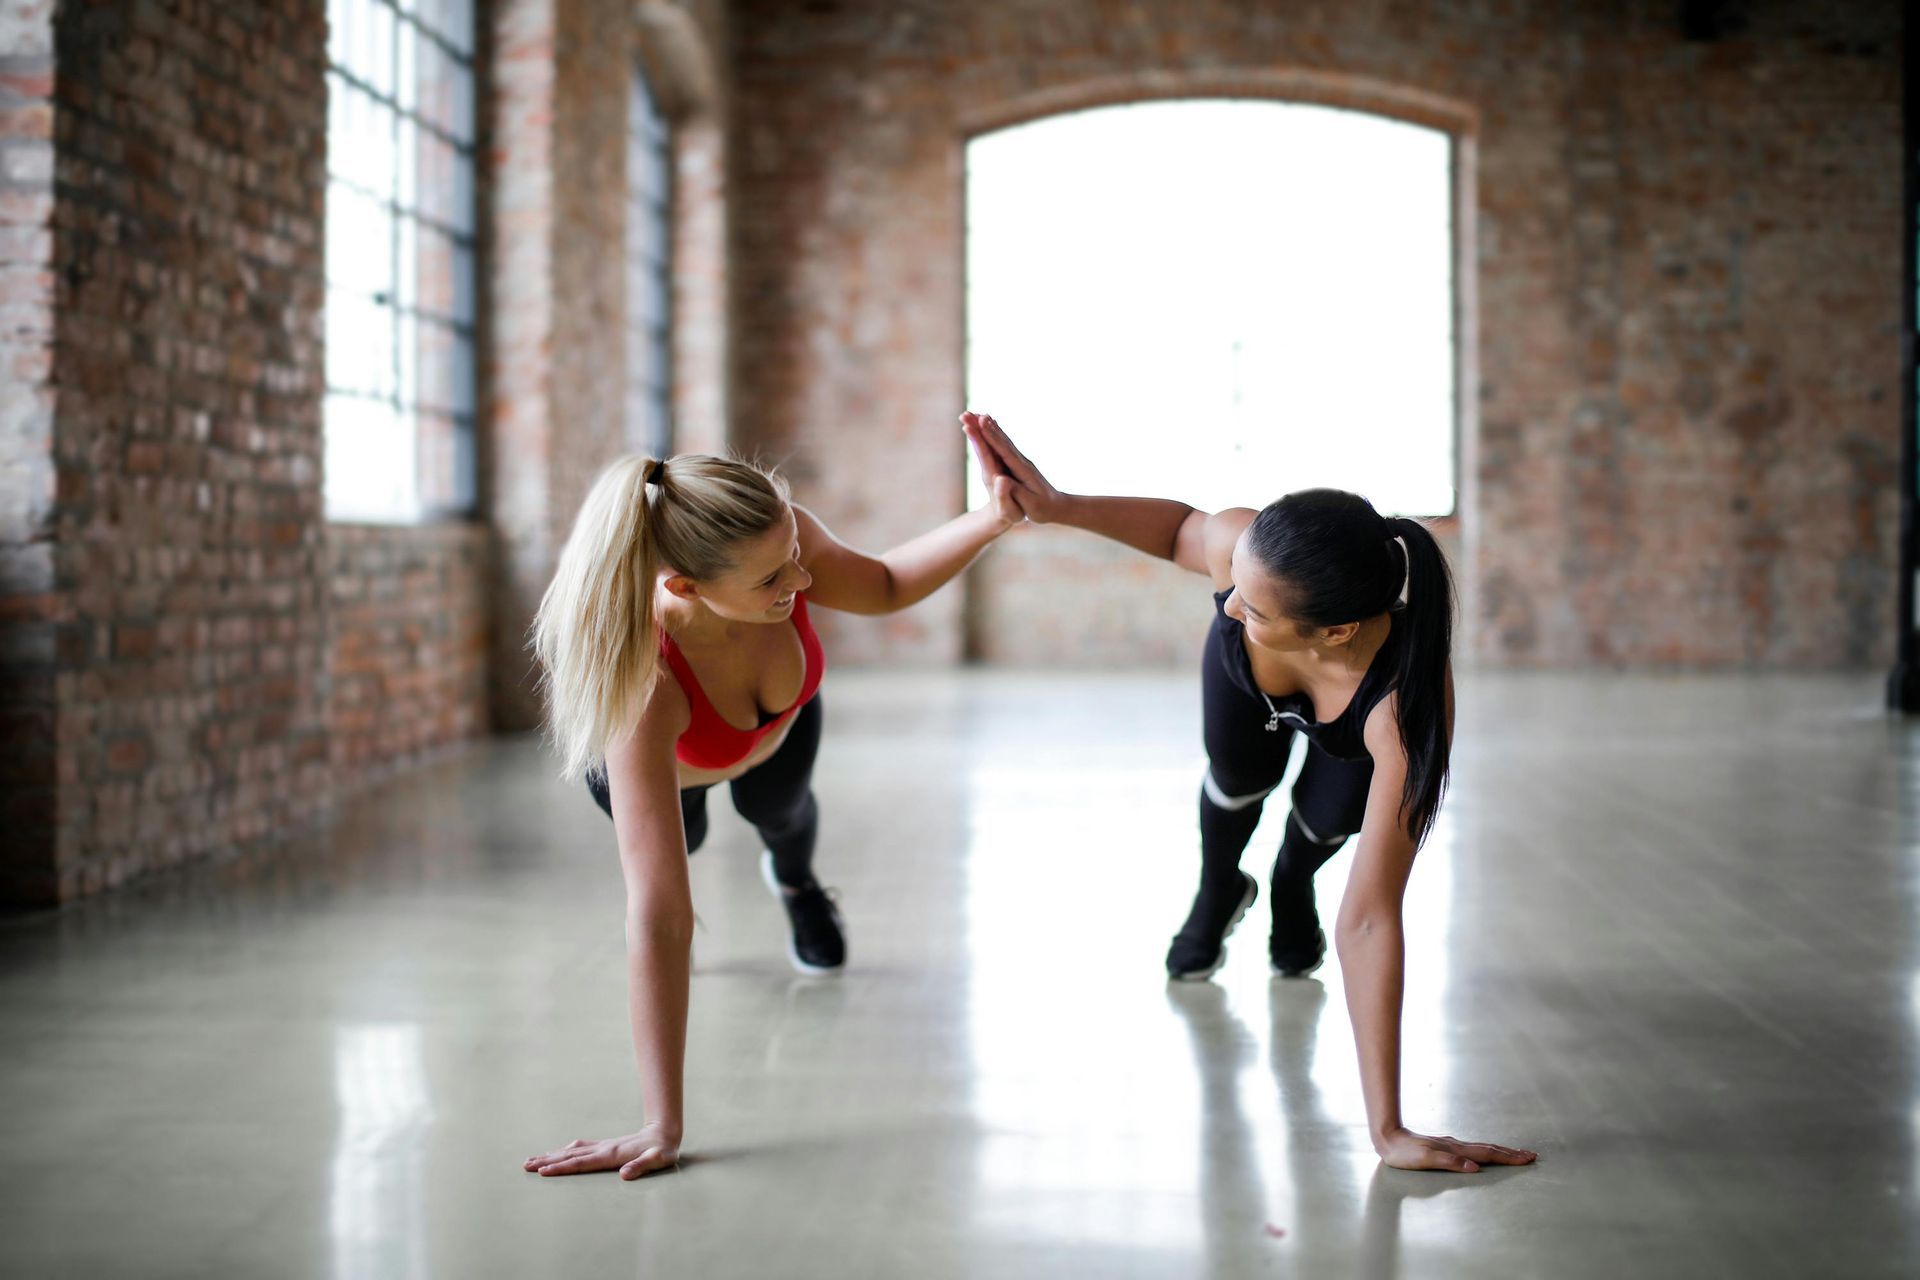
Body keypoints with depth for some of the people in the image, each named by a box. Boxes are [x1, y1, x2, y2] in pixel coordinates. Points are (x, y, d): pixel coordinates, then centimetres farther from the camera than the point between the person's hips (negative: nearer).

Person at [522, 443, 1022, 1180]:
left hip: (776, 712, 3)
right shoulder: (642, 682, -53)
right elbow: (658, 915, -53)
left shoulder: (781, 537, -44)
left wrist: (992, 520, -36)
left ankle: (795, 881, 62)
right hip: (659, 753, -3)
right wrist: (663, 1130, -53)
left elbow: (883, 589, -18)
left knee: (777, 809, 25)